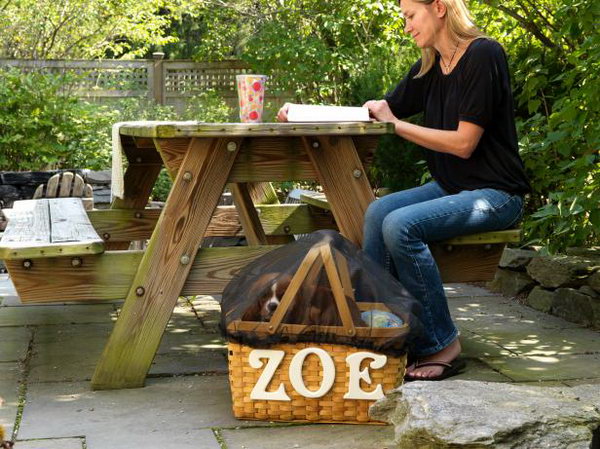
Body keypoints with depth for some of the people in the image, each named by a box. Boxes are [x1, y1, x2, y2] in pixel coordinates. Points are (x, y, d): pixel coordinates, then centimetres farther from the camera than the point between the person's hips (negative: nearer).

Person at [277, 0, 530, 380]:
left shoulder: (484, 56, -13)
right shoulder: (430, 68, 11)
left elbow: (464, 143, -18)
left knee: (401, 225, -27)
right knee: (378, 212, -17)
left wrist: (395, 123, -11)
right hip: (450, 187, 7)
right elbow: (380, 111, 16)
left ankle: (443, 344, -16)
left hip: (495, 194, -7)